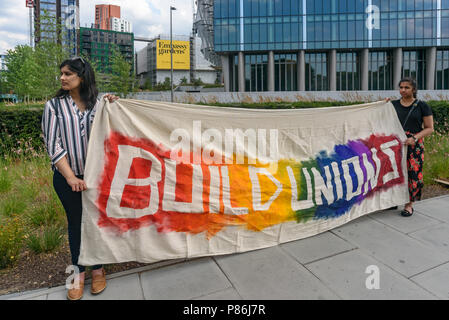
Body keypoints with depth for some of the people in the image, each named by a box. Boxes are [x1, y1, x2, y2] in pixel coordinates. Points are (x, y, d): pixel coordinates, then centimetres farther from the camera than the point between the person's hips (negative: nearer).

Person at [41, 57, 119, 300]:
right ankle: (78, 273, 25)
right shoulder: (54, 106, 0)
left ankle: (98, 269, 26)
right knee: (75, 221, 10)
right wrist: (70, 177, -15)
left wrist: (112, 108, -9)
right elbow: (53, 145, -6)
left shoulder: (98, 103, 4)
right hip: (67, 177, -1)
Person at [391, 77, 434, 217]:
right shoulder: (393, 105, 10)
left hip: (414, 145, -2)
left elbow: (429, 128, 2)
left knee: (413, 172, -2)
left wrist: (414, 138, -15)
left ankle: (409, 204, 9)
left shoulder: (422, 106, 2)